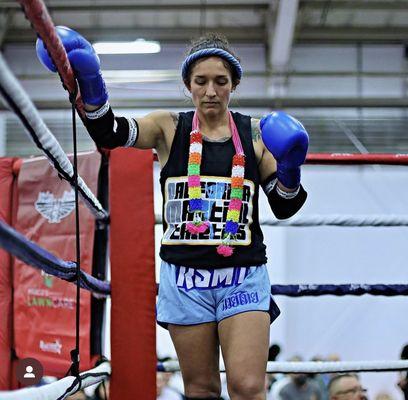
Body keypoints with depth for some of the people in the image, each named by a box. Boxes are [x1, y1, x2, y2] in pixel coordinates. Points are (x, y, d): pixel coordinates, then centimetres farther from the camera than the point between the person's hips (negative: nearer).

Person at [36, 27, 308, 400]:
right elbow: (110, 133, -14)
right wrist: (91, 88, -32)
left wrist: (289, 169, -14)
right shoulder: (169, 127, 3)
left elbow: (284, 207, 6)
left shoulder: (255, 132, 4)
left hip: (242, 277, 0)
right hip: (184, 277, 1)